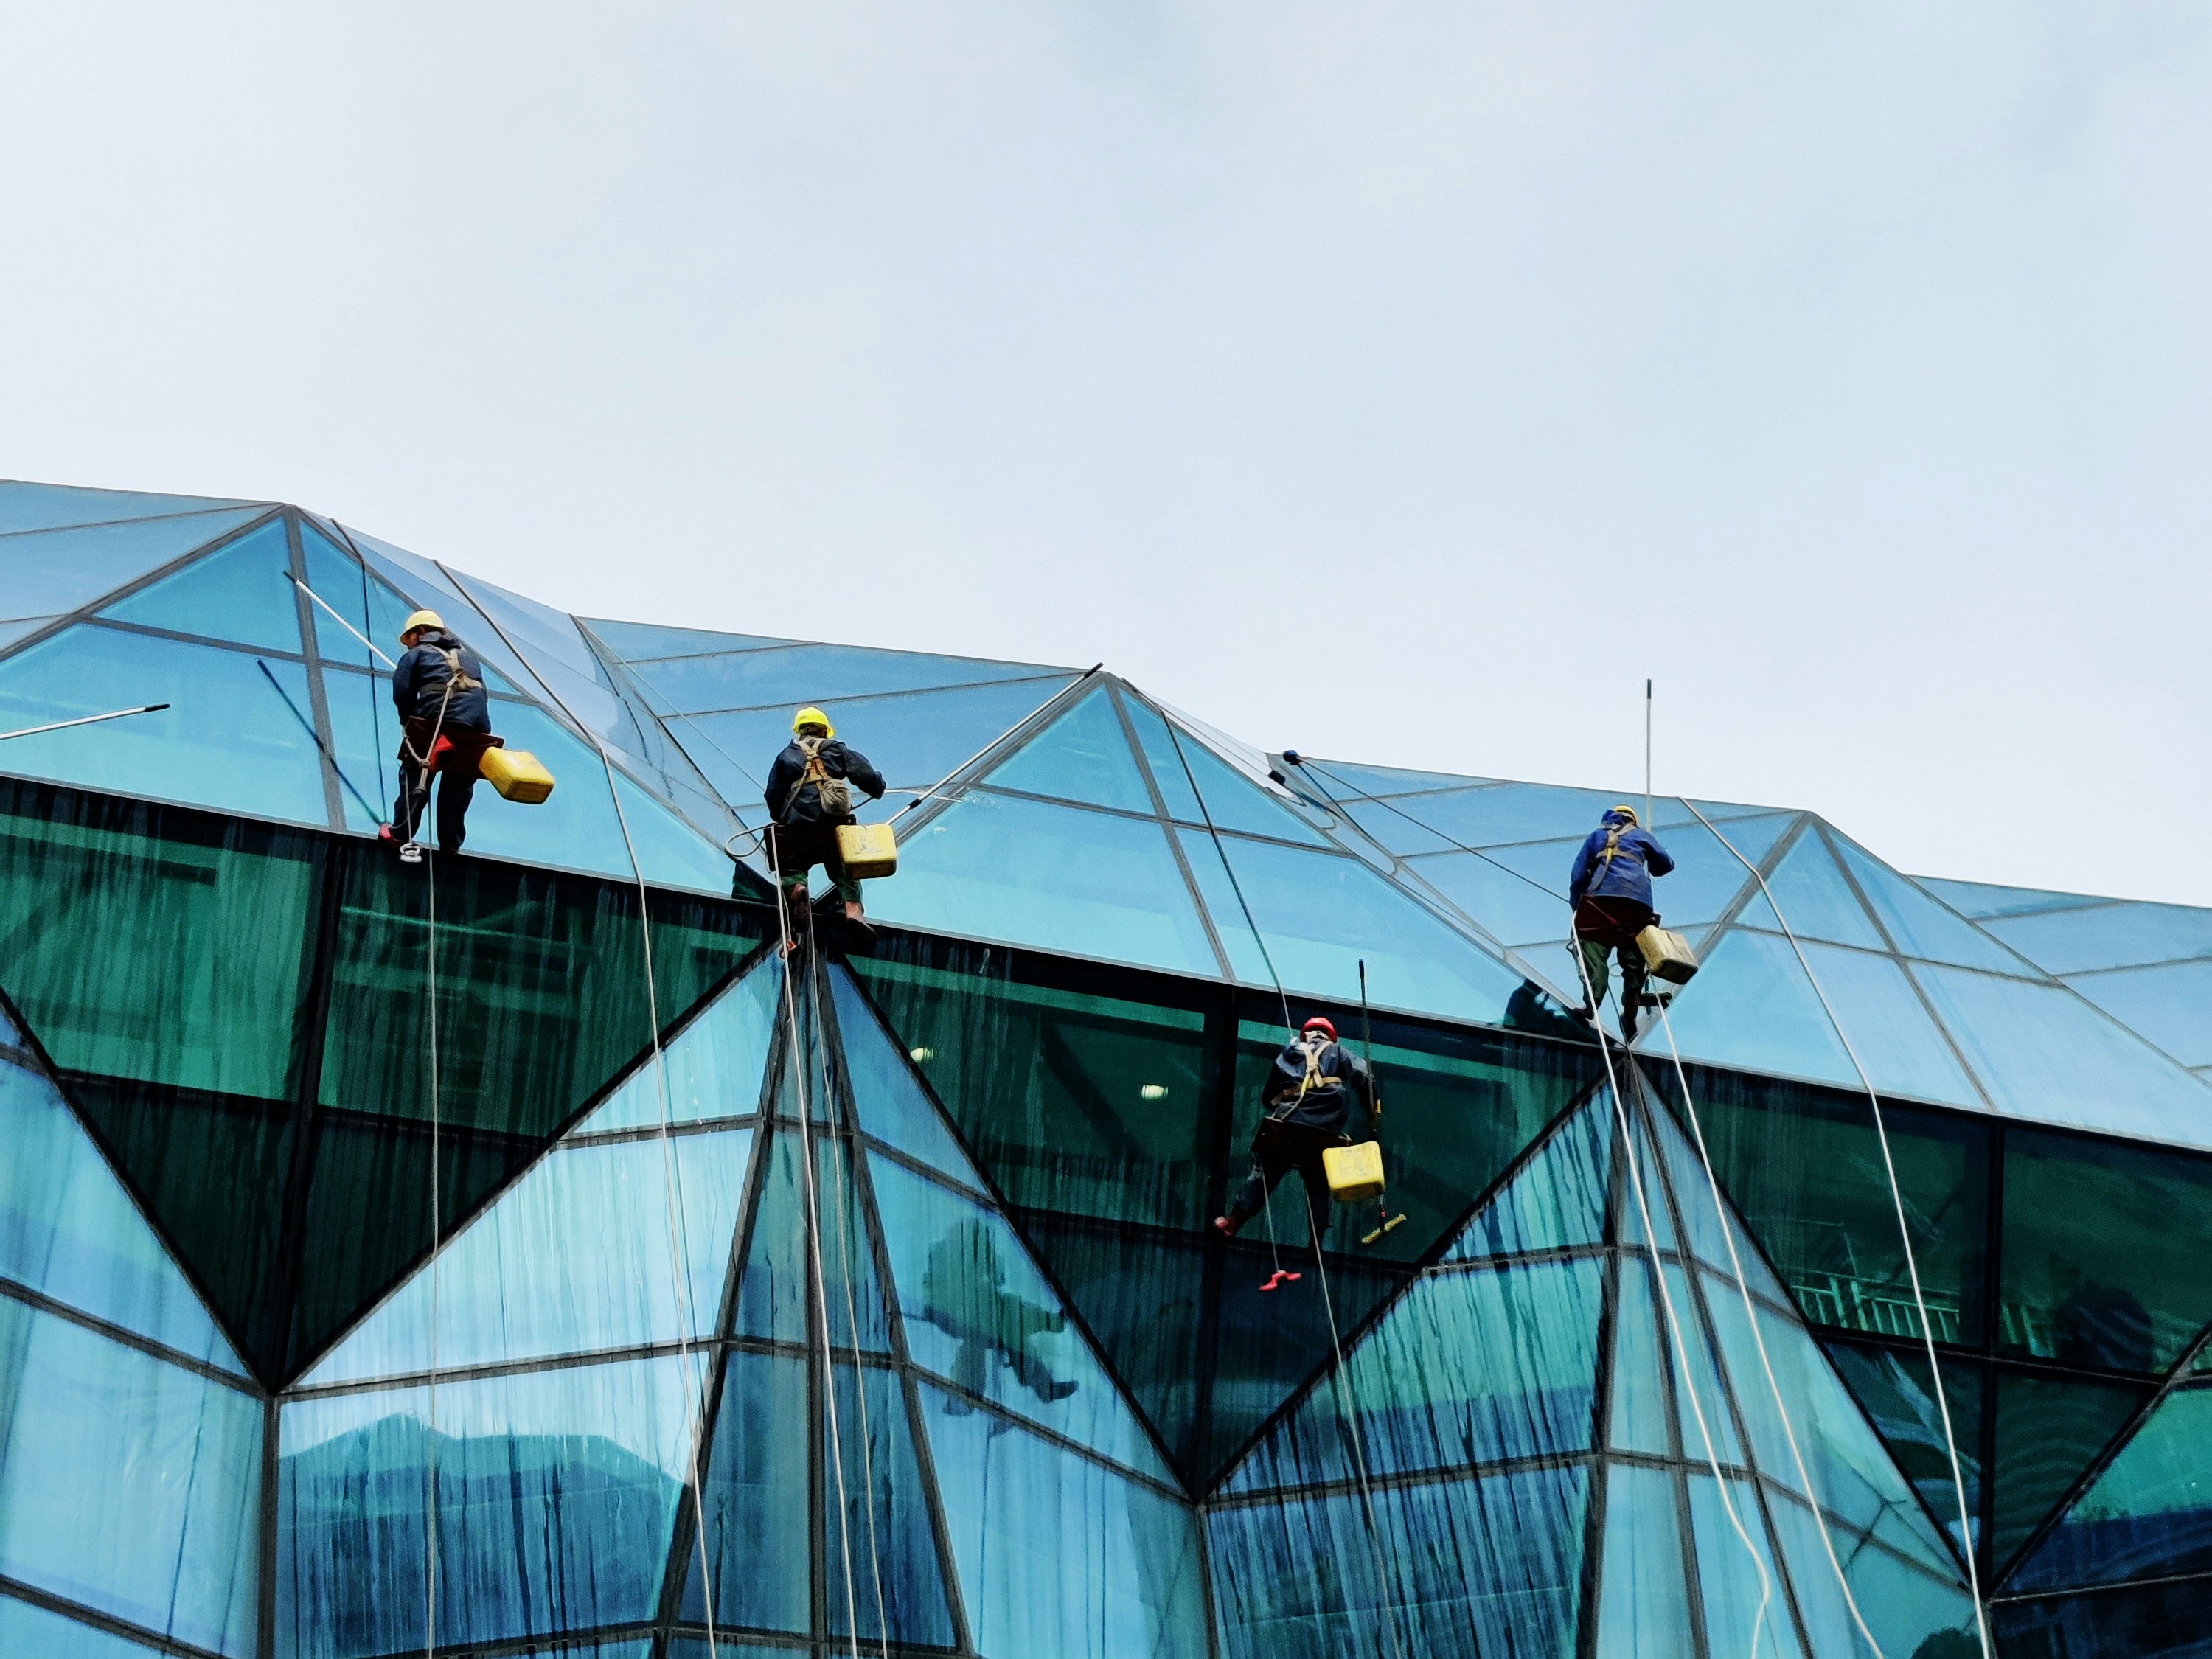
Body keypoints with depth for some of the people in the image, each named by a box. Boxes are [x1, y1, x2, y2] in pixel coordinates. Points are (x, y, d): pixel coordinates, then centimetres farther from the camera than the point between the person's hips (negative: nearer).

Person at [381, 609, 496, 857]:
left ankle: (400, 834, 3)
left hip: (437, 723, -4)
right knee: (458, 789, 9)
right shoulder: (469, 657, 31)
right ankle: (450, 845, 7)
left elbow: (401, 695, 4)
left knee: (414, 779, 5)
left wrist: (409, 723, 17)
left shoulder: (417, 654, 14)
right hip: (477, 731, 4)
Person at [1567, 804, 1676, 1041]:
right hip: (1637, 901, 0)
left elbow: (1578, 875, 19)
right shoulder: (1641, 835, 26)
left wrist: (1576, 907, 20)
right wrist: (1650, 867, 45)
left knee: (1594, 952, -7)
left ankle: (1592, 1005, -26)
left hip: (1601, 897, 0)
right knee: (1633, 959, 5)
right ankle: (1629, 1017, 0)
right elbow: (1665, 863, 23)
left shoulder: (1597, 835, 28)